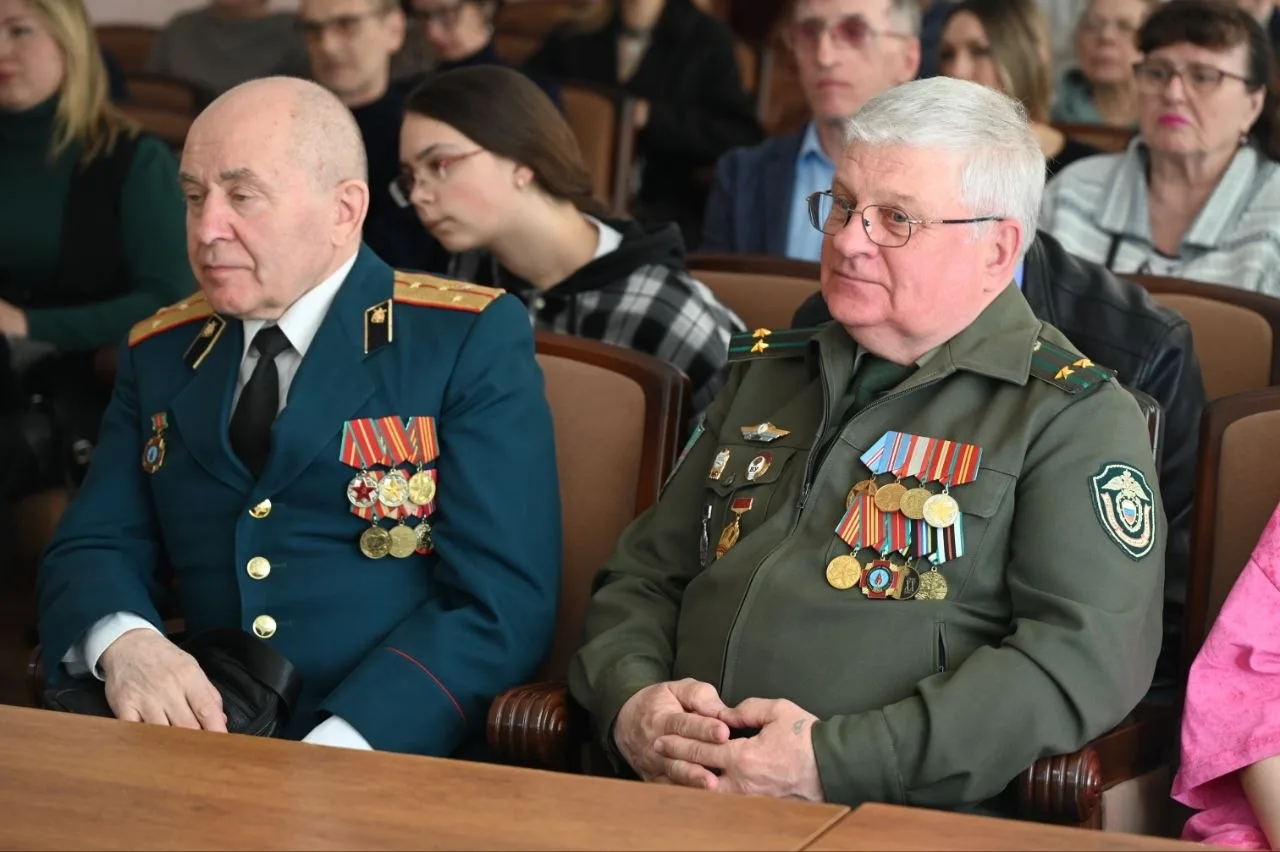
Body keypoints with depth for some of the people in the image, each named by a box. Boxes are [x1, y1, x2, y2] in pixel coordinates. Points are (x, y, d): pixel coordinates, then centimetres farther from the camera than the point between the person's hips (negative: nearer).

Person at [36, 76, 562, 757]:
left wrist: (332, 759, -21)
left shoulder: (473, 341, -1)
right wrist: (123, 642, -13)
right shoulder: (159, 353, 15)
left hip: (395, 757, -4)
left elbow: (503, 602, -9)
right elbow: (93, 547, 12)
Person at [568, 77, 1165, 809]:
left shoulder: (1076, 420, 3)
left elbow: (1087, 658, -9)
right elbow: (644, 576, 26)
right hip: (679, 807, 4)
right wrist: (630, 700, 3)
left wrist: (836, 762, -16)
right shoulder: (768, 376, 23)